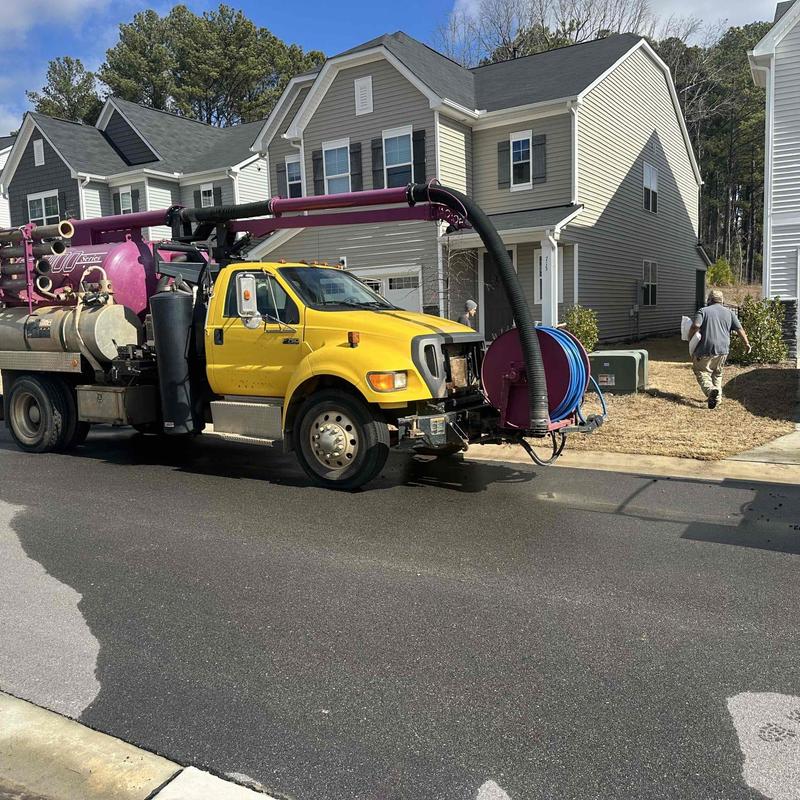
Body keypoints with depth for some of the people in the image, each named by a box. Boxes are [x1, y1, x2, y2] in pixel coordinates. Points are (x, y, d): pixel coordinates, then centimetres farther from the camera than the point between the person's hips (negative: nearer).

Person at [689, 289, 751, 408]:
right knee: (717, 374, 21)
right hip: (723, 350, 4)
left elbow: (695, 326, -15)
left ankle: (711, 390, -27)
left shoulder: (703, 311, 0)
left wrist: (689, 339, 0)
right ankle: (717, 398, 19)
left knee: (702, 373, 0)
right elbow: (740, 329, 8)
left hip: (706, 350, -4)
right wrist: (747, 343, 19)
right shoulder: (729, 313, 11)